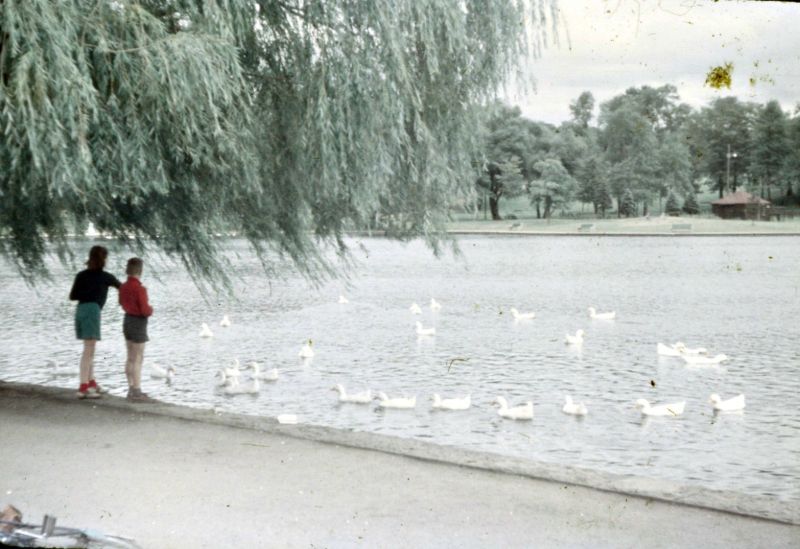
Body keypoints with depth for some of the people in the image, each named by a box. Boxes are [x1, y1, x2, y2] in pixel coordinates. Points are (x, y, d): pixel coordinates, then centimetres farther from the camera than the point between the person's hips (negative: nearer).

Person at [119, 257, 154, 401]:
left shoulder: (123, 287, 2)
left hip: (127, 321, 8)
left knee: (130, 358, 14)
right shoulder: (140, 289, -22)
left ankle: (131, 389, 20)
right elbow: (145, 310, -21)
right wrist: (151, 309, 0)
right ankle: (136, 392, 0)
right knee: (138, 359, -2)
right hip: (138, 323, -8)